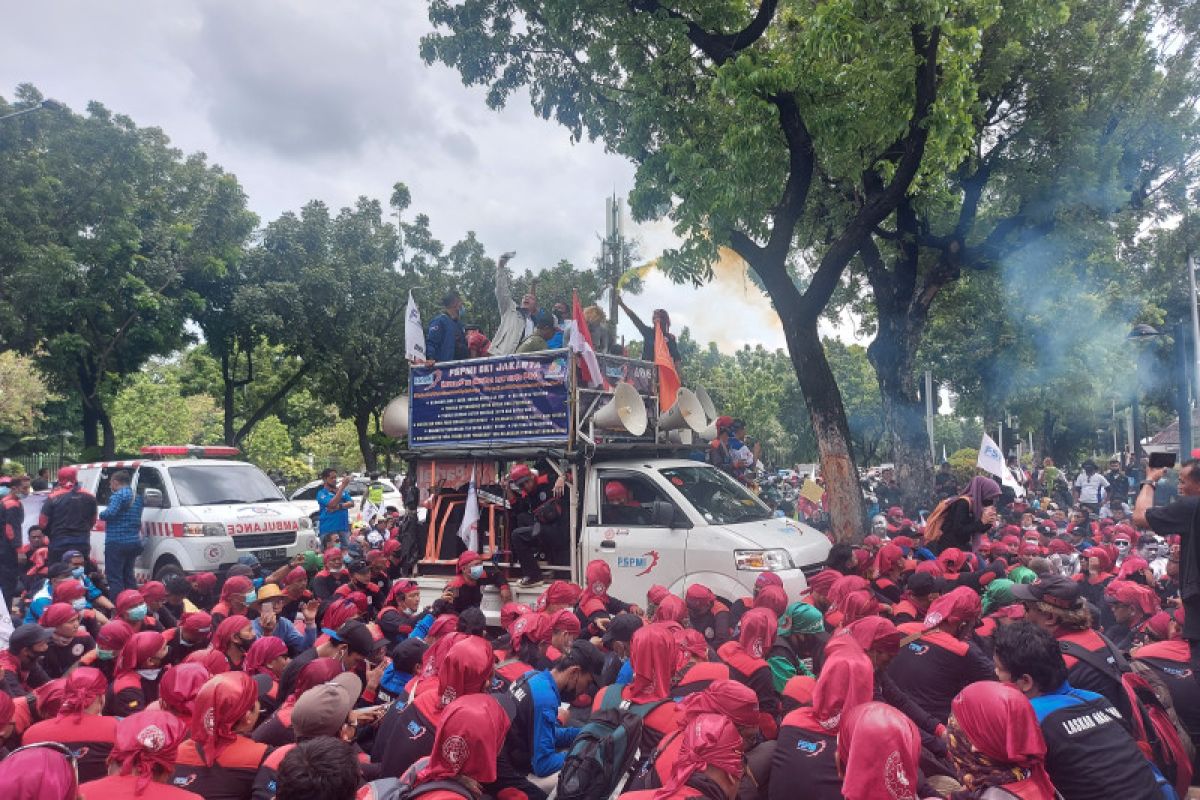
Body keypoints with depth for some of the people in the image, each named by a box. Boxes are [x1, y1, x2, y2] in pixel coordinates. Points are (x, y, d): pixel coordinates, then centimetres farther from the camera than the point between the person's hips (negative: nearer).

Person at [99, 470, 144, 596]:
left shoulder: (118, 495, -11)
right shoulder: (137, 497, 16)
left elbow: (110, 513, -24)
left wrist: (101, 514, -5)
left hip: (117, 542, -8)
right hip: (134, 542, 8)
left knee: (114, 577, -5)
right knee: (128, 575, 16)